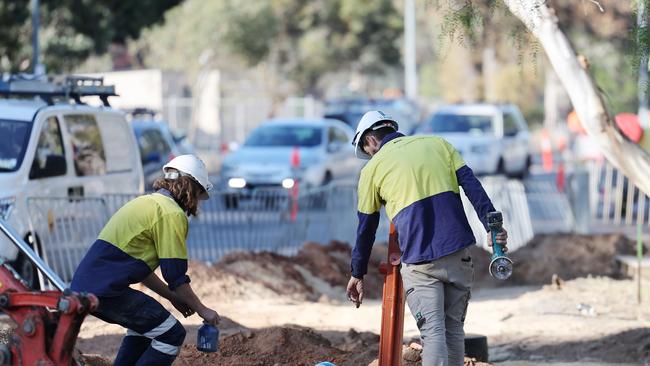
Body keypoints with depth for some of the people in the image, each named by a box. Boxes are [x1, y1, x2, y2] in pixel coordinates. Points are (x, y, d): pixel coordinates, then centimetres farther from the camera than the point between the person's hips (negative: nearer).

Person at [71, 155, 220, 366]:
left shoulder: (146, 203, 23)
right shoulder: (172, 214, -7)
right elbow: (176, 275, -7)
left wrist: (173, 297, 29)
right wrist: (202, 309, 5)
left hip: (83, 285, 10)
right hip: (106, 291, -10)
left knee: (144, 323, 30)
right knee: (172, 334, -3)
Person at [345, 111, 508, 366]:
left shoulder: (373, 168, 8)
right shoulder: (438, 144, 16)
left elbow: (366, 228, 13)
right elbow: (471, 184, 3)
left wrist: (358, 274, 23)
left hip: (420, 260, -3)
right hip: (458, 253, 3)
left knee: (432, 332, -7)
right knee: (454, 328, 12)